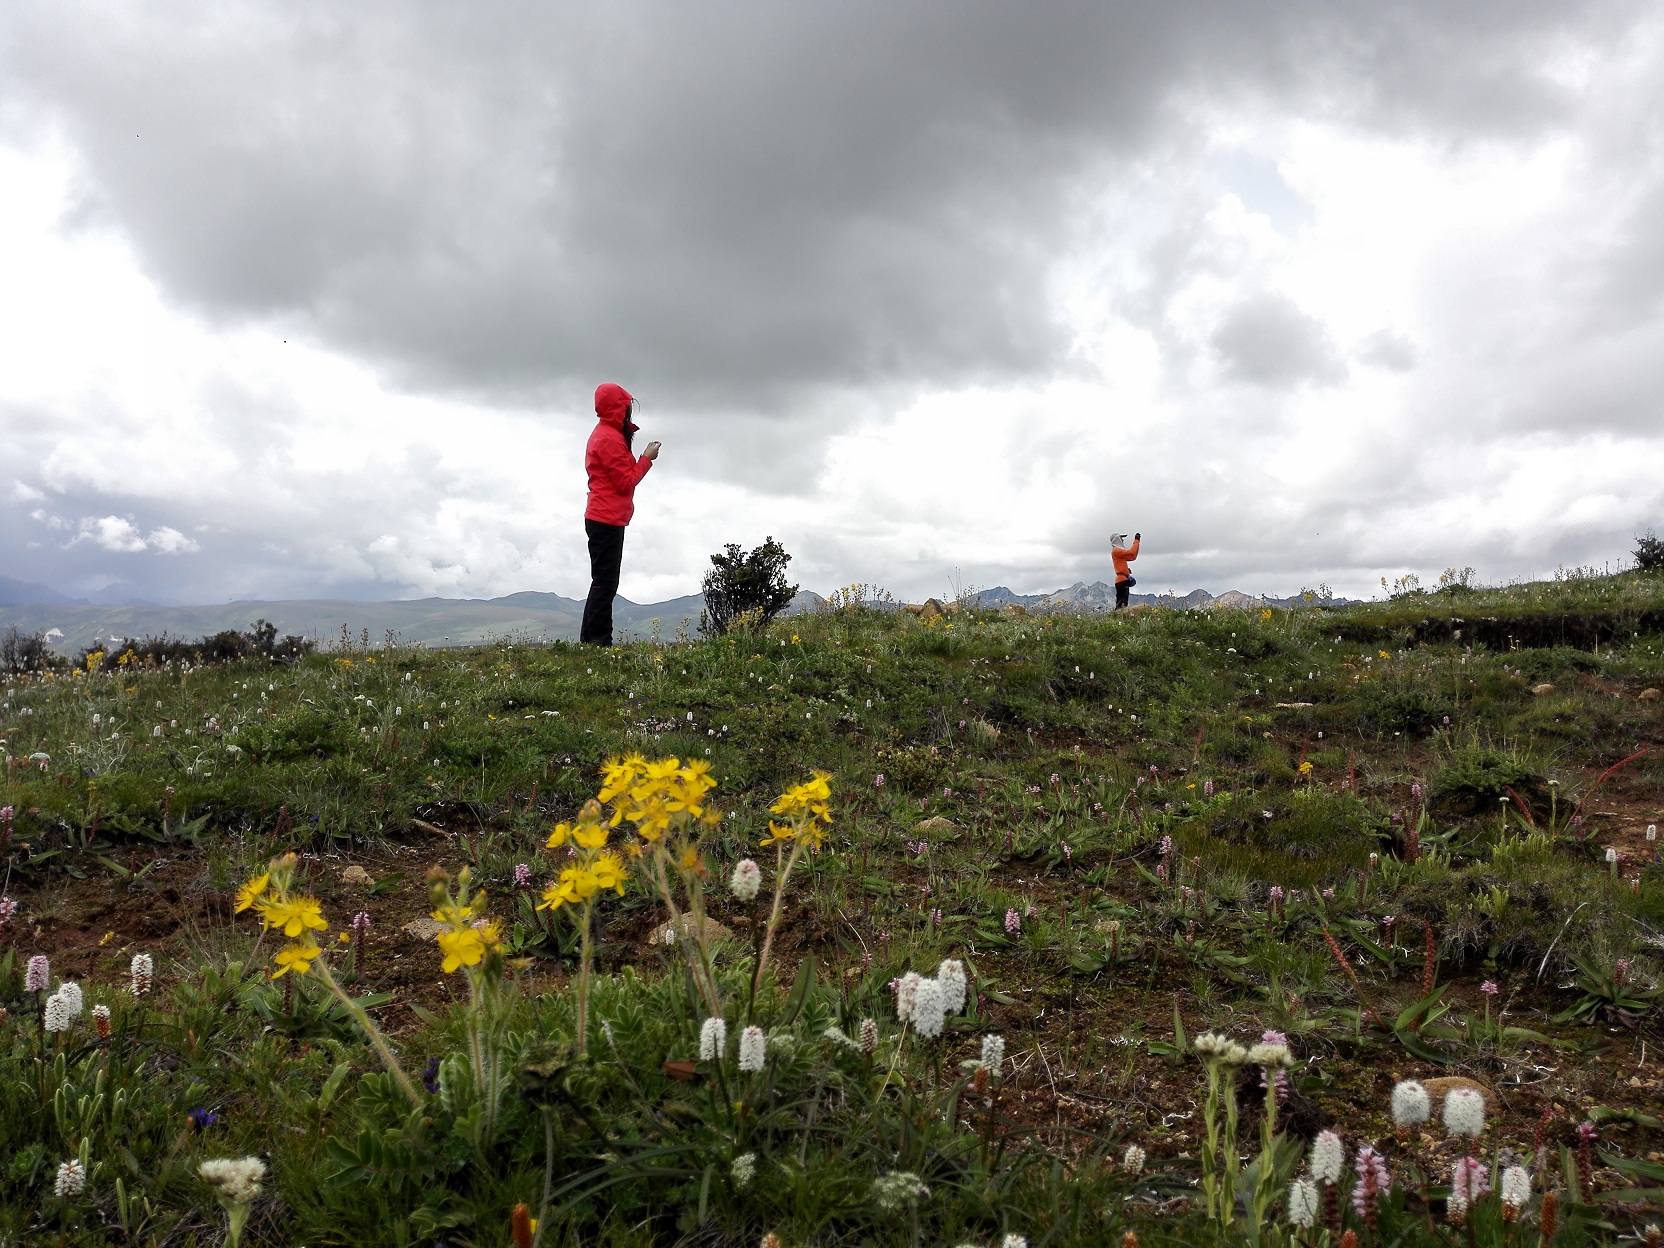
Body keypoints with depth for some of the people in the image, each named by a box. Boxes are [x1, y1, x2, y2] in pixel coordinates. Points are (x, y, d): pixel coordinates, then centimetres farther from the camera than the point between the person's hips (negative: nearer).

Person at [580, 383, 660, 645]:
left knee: (603, 582, 14)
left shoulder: (606, 434, 18)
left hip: (604, 519, 11)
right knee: (605, 583, -10)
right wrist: (647, 458, -7)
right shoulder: (610, 439, -15)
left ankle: (590, 639, 17)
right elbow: (625, 481, -15)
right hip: (608, 520, -11)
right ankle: (599, 640, -9)